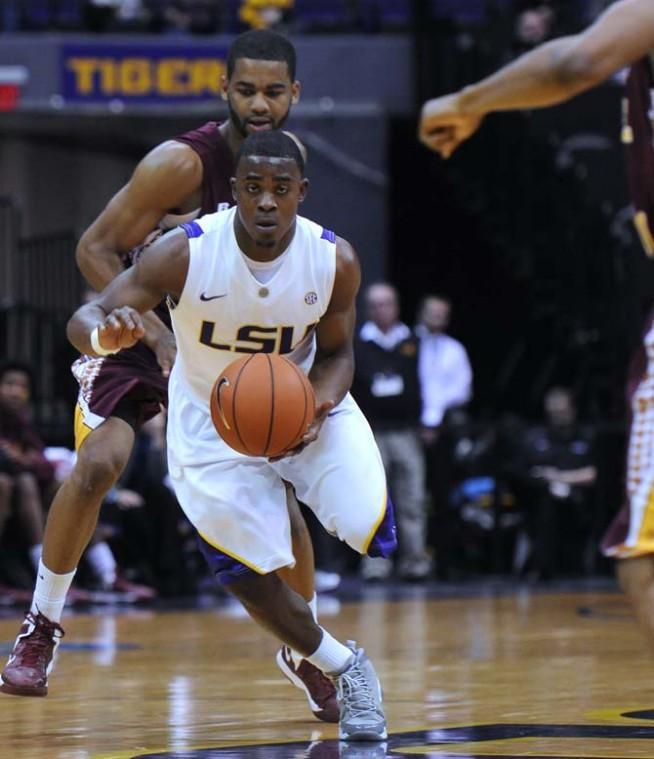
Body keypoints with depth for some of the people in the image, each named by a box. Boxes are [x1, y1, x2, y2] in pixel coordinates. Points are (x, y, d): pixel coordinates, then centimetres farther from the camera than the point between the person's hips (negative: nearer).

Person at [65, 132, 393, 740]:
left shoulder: (335, 261, -19)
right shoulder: (185, 253, -25)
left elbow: (336, 353, -2)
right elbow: (83, 321, -24)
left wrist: (318, 404, -24)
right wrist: (106, 334, -49)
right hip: (212, 423, -1)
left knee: (370, 527, -21)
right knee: (250, 575, -9)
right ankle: (345, 671, 18)